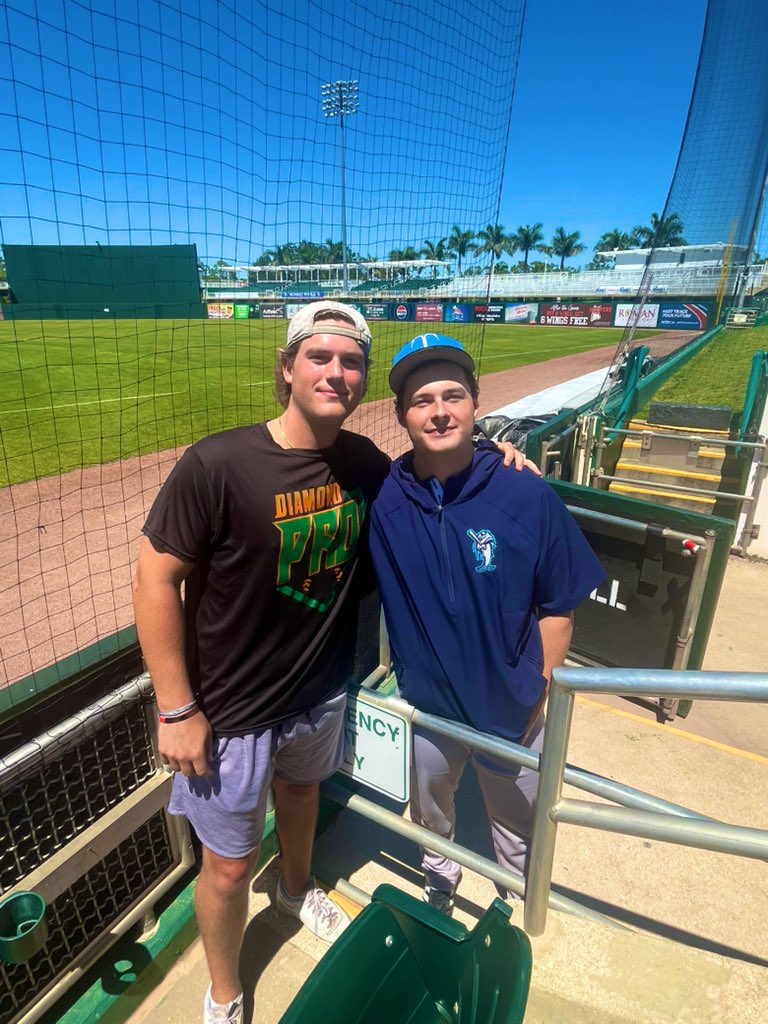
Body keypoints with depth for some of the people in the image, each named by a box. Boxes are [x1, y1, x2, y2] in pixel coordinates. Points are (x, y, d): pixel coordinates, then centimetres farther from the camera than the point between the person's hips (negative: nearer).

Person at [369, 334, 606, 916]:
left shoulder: (528, 497, -21)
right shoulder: (382, 502, -17)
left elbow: (558, 606, -11)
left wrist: (539, 694, -7)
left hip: (512, 708, -1)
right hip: (423, 701, 2)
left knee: (517, 825, 27)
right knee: (429, 813, 30)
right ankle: (439, 881, 63)